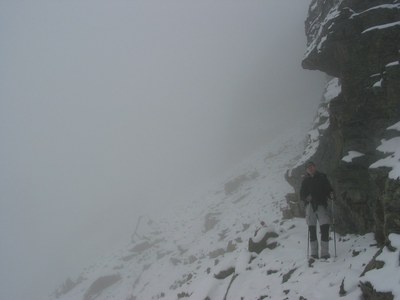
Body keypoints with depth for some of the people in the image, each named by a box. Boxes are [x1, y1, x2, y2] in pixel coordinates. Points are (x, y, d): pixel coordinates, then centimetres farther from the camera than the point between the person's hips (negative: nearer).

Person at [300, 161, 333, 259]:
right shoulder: (305, 180, 9)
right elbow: (302, 195, 9)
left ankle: (324, 253, -5)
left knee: (325, 227, -10)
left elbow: (329, 189, 8)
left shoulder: (322, 177, 7)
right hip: (310, 205, 1)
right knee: (312, 229, 1)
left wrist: (331, 194, -14)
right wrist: (306, 198, -12)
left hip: (322, 205, -1)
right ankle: (314, 253, 8)